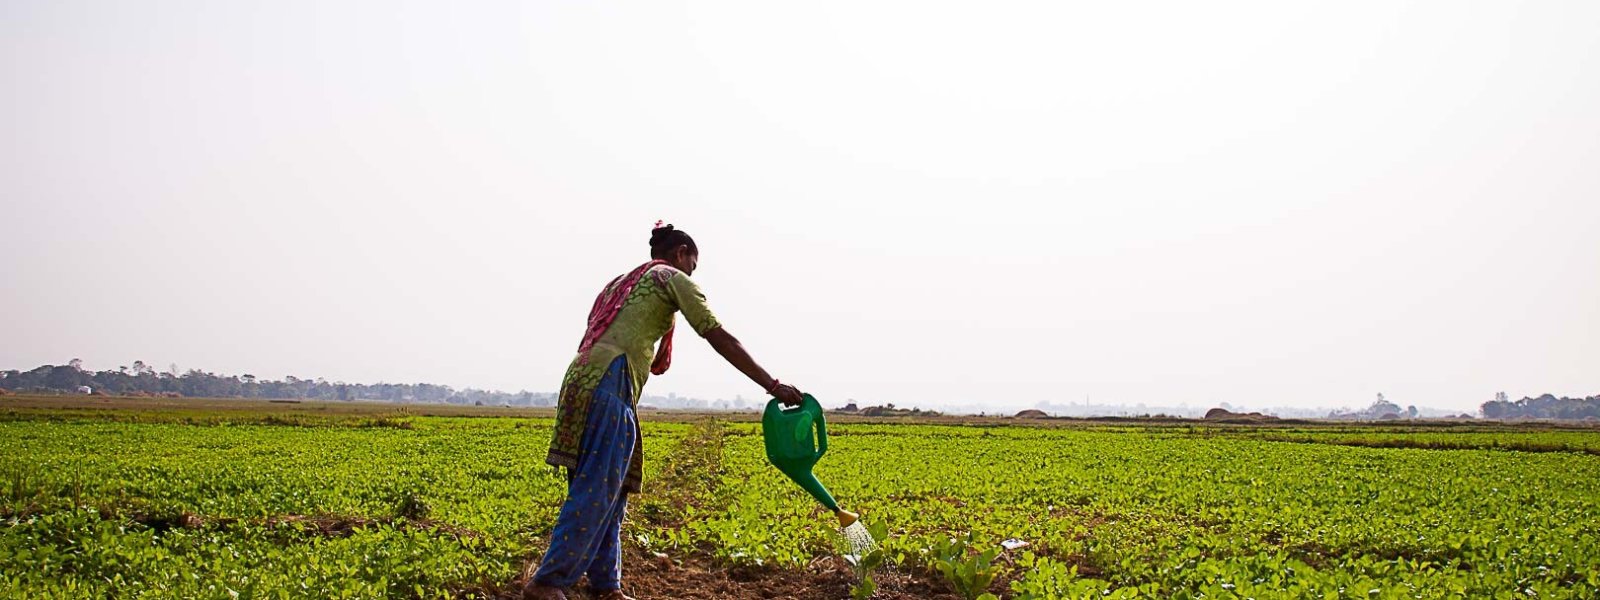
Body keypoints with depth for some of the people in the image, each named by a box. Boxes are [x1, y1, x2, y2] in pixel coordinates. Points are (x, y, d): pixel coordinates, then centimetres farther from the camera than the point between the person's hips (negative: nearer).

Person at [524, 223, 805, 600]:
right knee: (596, 492, -8)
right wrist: (772, 385, -1)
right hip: (609, 385, -8)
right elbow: (720, 338, 1)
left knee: (610, 491, 9)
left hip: (580, 380, 8)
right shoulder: (673, 278, 9)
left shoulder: (622, 283, 32)